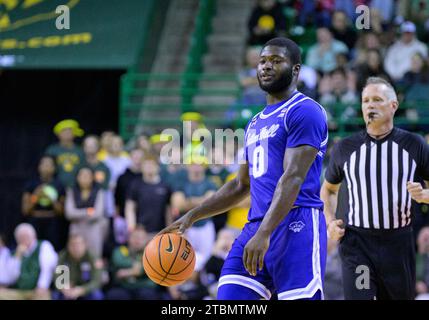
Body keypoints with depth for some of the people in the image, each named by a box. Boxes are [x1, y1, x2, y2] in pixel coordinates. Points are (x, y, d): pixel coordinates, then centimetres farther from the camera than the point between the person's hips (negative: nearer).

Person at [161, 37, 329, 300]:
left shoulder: (305, 111, -5)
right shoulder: (255, 123, 23)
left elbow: (293, 178, -16)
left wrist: (264, 234, -26)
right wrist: (192, 216, 23)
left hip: (296, 227, -8)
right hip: (256, 227, 8)